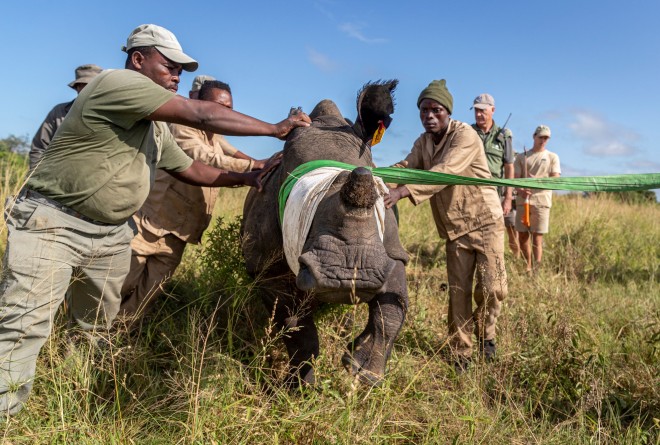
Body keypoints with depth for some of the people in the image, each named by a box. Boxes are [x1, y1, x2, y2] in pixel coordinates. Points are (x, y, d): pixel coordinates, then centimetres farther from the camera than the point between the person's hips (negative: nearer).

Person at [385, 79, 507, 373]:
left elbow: (444, 172, -32)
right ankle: (461, 354, 17)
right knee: (458, 292, 3)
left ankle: (485, 331, 21)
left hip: (485, 221, -5)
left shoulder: (465, 135, -17)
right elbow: (406, 167, -6)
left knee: (492, 287, -9)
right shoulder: (423, 142, 7)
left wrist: (402, 191, -45)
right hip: (454, 229, 5)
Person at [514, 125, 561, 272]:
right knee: (523, 236, 4)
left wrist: (537, 180, -16)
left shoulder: (552, 157, 12)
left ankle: (537, 269, -8)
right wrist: (520, 190, -17)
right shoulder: (521, 157, 14)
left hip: (541, 201, -2)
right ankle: (528, 267, 18)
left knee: (537, 238, -7)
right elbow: (515, 178, 5)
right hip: (523, 201, 2)